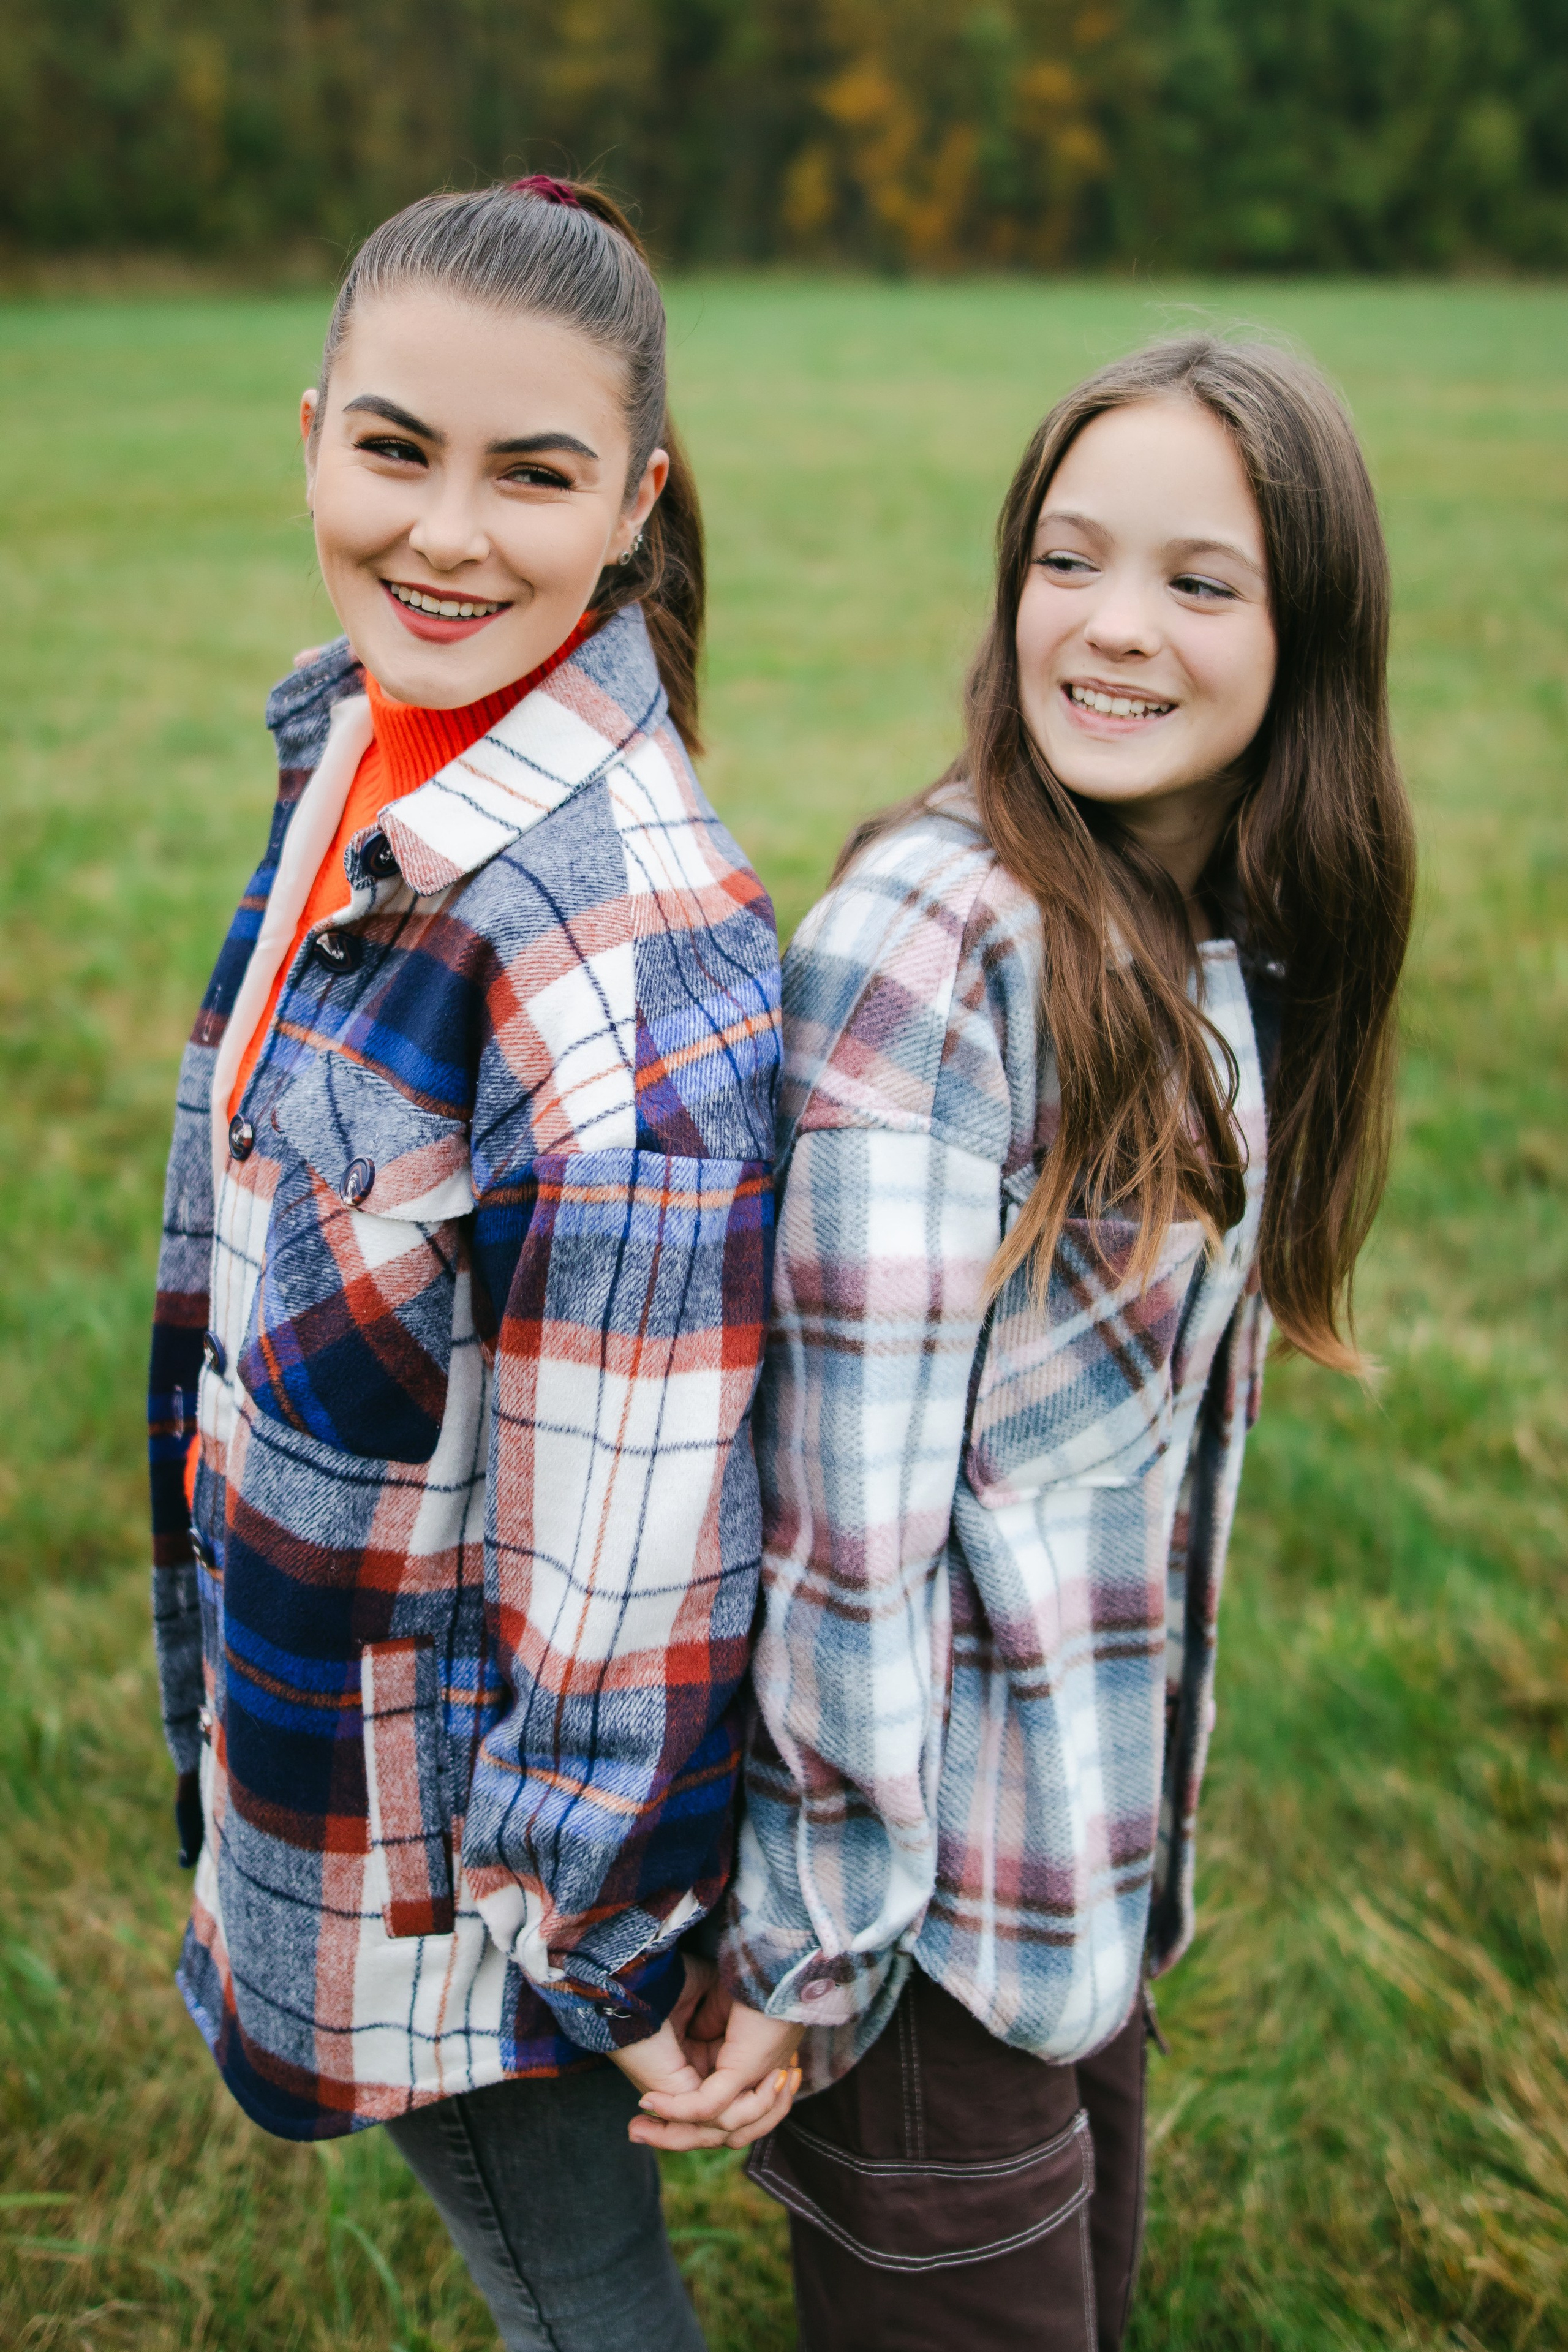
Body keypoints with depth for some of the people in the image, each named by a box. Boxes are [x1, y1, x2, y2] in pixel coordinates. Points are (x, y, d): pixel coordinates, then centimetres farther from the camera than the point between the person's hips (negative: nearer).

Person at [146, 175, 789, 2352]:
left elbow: (636, 1556, -27)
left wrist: (608, 1937, -16)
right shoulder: (355, 734, -3)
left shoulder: (632, 966, -32)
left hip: (466, 1828, -8)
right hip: (299, 1679, 8)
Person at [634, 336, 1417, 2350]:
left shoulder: (1244, 940, 3)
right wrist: (812, 1944, -20)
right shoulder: (933, 937, -23)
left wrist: (1147, 1830, 15)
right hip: (943, 1876, -7)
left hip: (1104, 1841, 7)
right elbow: (847, 1481, -23)